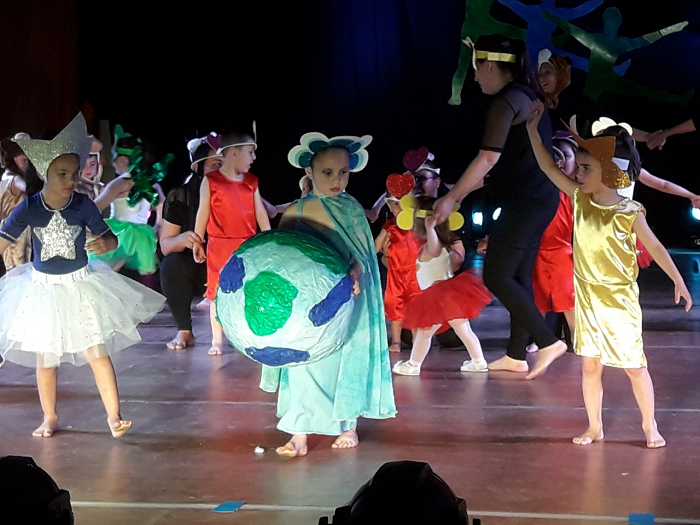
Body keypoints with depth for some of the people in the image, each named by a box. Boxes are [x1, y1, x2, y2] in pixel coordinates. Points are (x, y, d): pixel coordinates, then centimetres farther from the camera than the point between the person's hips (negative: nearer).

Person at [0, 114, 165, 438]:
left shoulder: (83, 205, -11)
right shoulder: (29, 208, -12)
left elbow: (111, 238, -7)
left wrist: (104, 244, -29)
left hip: (81, 286, -1)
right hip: (42, 289, 1)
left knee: (97, 352, -5)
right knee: (44, 357, 10)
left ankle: (114, 415, 1)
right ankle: (49, 417, 27)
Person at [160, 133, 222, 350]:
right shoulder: (179, 197, -11)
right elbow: (165, 245, -9)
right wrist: (182, 239, -31)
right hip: (193, 270, -1)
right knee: (171, 265, -33)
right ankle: (184, 331, -15)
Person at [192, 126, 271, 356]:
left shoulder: (251, 182, 8)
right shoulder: (211, 181, -4)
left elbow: (260, 212, 10)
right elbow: (203, 213, 0)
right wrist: (197, 242, 0)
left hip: (248, 247, 3)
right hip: (219, 247, -3)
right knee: (218, 293, 4)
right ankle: (217, 340, 12)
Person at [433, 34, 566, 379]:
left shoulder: (505, 102, -14)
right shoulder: (527, 96, 16)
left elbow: (488, 158, -19)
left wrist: (452, 198, -14)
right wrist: (463, 190, 23)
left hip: (525, 203, -10)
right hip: (539, 200, 10)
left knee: (496, 277, -6)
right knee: (518, 277, 12)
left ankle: (548, 342, -6)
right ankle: (516, 355, 16)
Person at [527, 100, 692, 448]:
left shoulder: (629, 213, -13)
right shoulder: (580, 199, -1)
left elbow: (655, 247, -3)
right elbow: (548, 167, -1)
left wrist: (678, 281, 1)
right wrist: (532, 128, -5)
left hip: (620, 301, -4)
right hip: (588, 299, 4)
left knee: (634, 364, 4)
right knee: (591, 365, 8)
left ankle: (650, 426, 18)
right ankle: (594, 427, 19)